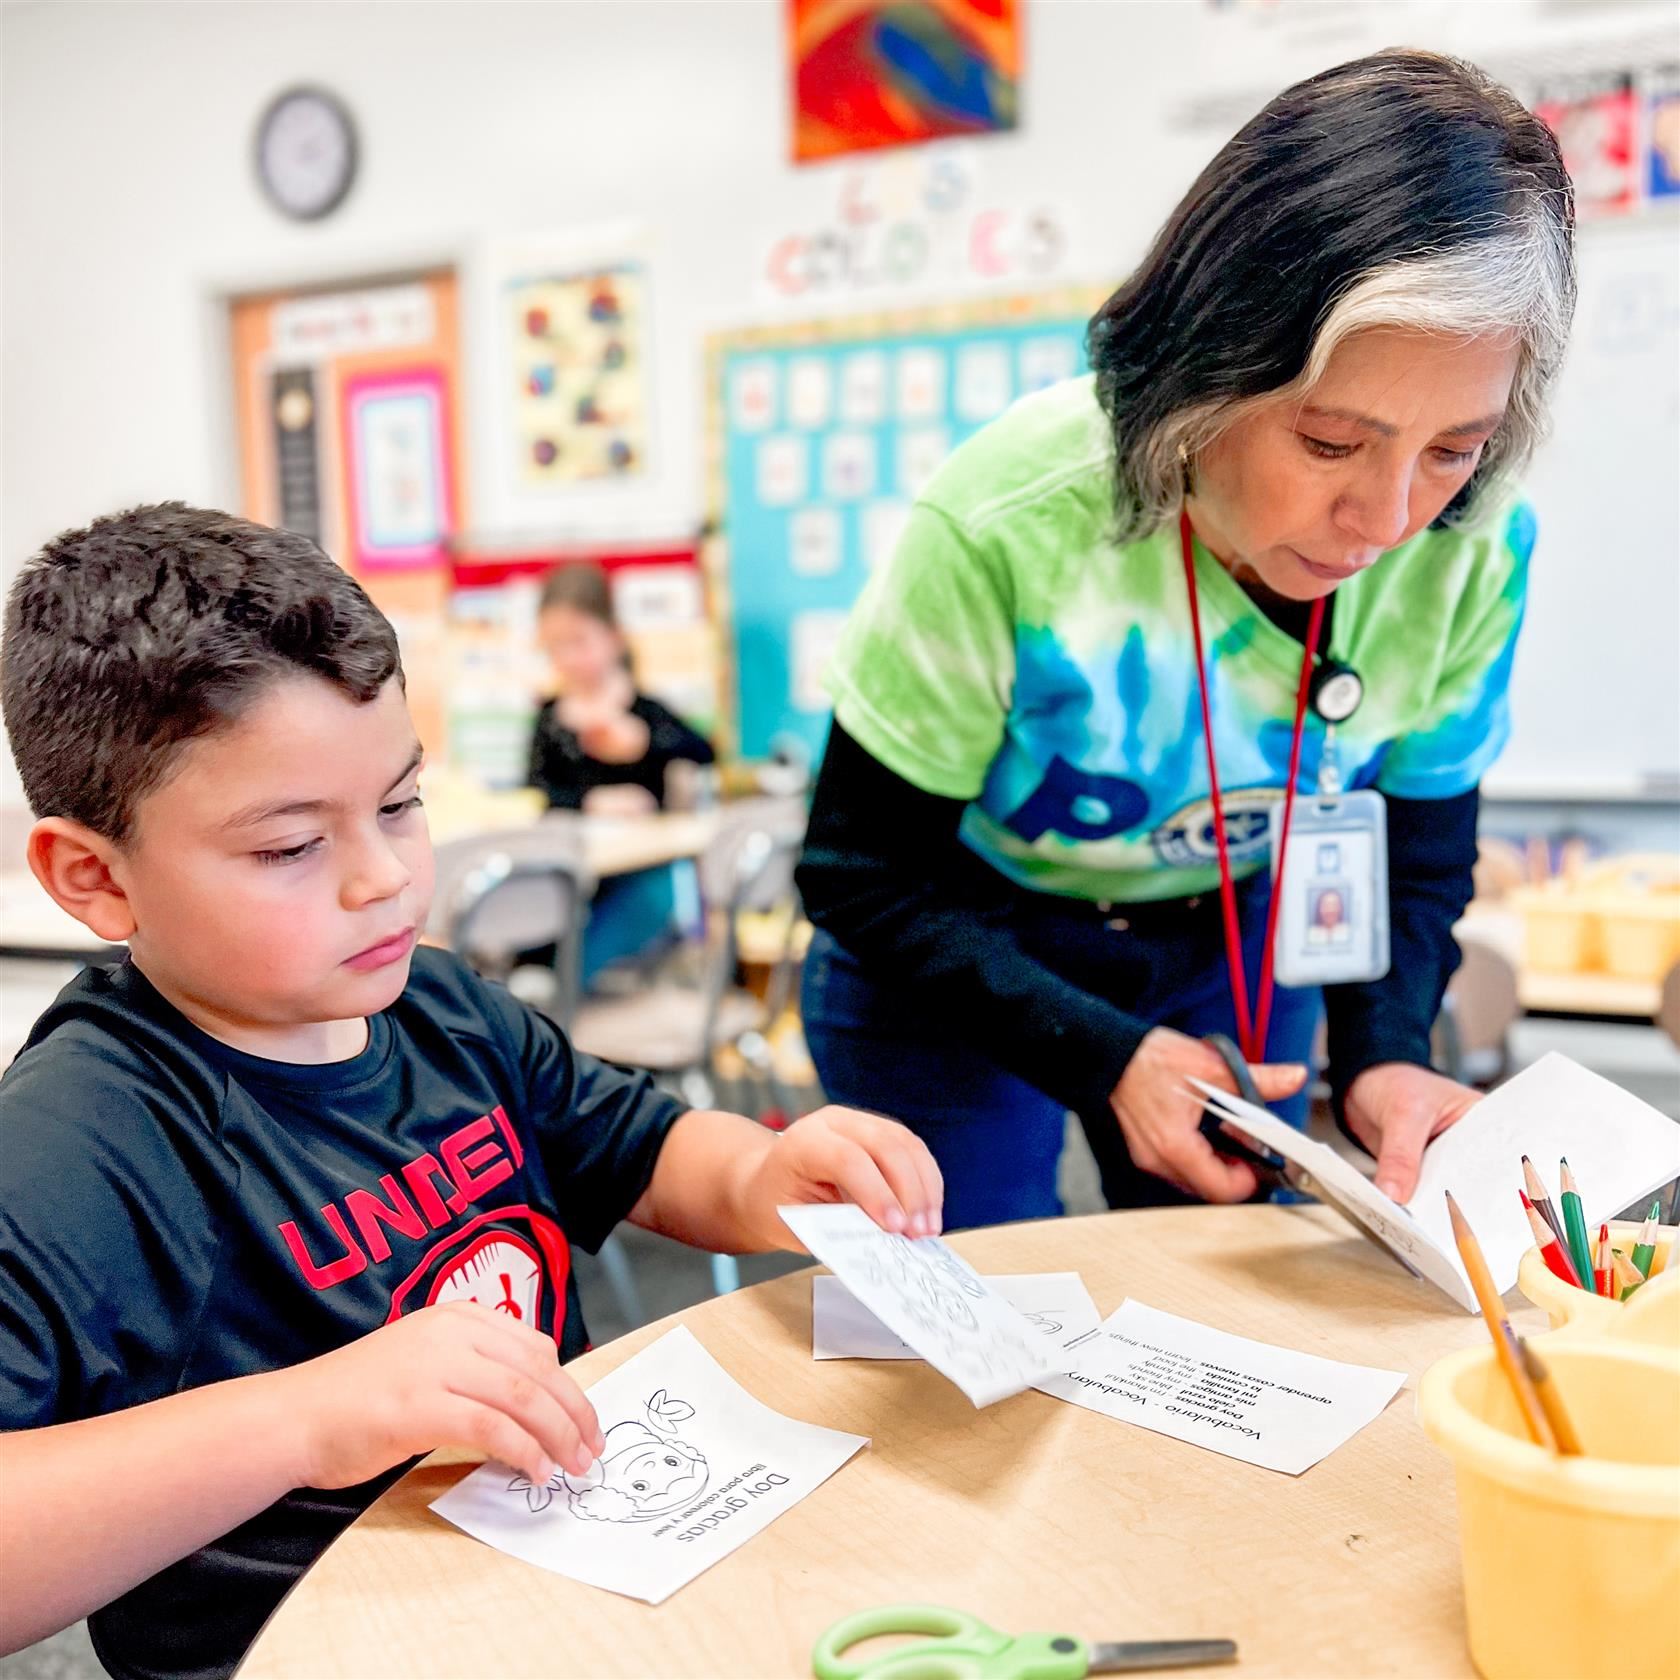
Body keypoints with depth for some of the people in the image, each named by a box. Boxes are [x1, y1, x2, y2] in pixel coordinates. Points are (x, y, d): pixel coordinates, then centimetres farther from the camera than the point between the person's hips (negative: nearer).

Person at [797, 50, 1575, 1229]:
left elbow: (1419, 842, -4)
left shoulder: (1477, 547, -20)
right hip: (954, 960, -3)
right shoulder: (1008, 523, -31)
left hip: (1233, 946, 3)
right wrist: (1104, 1060, -27)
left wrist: (1384, 1054, -21)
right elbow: (865, 875, -20)